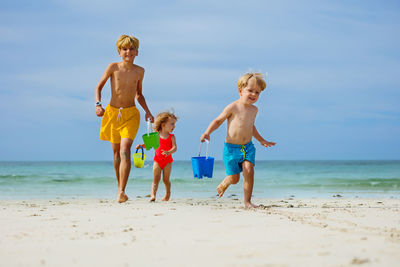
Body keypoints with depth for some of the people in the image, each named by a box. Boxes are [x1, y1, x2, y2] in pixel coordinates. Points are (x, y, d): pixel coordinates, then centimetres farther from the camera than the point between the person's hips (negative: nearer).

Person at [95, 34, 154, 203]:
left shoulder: (139, 71, 4)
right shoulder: (113, 67, -3)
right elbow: (99, 87, 4)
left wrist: (147, 112, 8)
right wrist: (98, 104, -12)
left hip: (130, 114, -1)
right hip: (112, 112, 1)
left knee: (125, 151, -19)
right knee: (116, 151, 12)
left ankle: (121, 192, -26)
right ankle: (120, 186, 32)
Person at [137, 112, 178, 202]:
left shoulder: (171, 137, -2)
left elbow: (174, 147, -15)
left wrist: (169, 152, -35)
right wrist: (142, 145, -4)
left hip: (167, 161, 0)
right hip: (157, 160, 0)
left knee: (166, 179, 6)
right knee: (156, 179, -5)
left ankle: (167, 194, 25)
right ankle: (153, 195, -13)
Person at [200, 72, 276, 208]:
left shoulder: (254, 109, 8)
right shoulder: (233, 107, -12)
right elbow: (218, 120, -3)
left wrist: (261, 140, 34)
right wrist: (207, 132, -17)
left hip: (248, 147, 4)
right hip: (231, 147, -4)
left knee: (249, 171, -17)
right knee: (234, 178, 2)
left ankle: (247, 201, -6)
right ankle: (224, 184, 39)